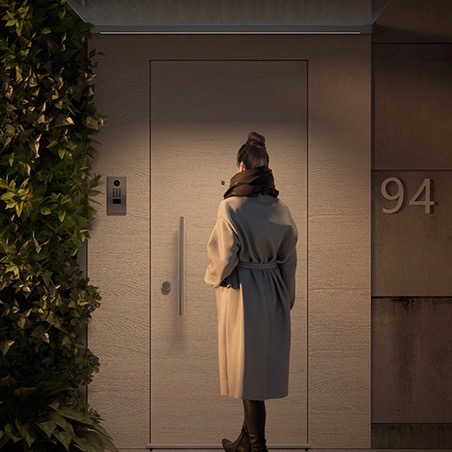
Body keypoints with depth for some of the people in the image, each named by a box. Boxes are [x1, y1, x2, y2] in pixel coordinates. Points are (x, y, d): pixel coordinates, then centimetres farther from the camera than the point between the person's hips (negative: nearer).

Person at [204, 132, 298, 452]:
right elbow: (289, 259, 7)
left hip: (241, 293, -5)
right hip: (273, 293, 6)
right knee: (263, 363, 14)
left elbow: (225, 257, -15)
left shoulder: (231, 206, -15)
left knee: (248, 365, 3)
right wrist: (287, 299, 17)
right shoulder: (280, 208, 2)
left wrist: (214, 278, 6)